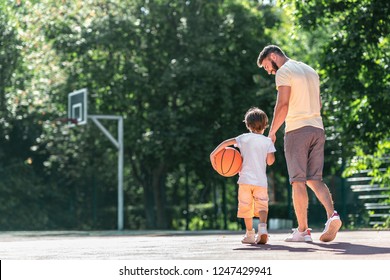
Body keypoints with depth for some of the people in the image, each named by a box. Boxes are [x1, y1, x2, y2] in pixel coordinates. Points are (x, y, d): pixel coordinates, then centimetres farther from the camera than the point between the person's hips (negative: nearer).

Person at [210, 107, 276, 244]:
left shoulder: (244, 138, 4)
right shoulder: (268, 141, 4)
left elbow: (226, 142, -7)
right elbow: (270, 161, -1)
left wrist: (213, 154, -2)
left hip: (245, 179, 0)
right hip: (261, 180, 0)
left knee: (246, 207, 9)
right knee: (262, 206, 0)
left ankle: (250, 234, 12)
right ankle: (262, 226, -27)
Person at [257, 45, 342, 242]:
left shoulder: (284, 72, -5)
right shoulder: (311, 71, 20)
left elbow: (283, 105, -14)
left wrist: (272, 132, -9)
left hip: (296, 130, -7)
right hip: (318, 129, 7)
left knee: (298, 181, -3)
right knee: (314, 179, 7)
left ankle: (302, 230, -3)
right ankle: (332, 214, -16)